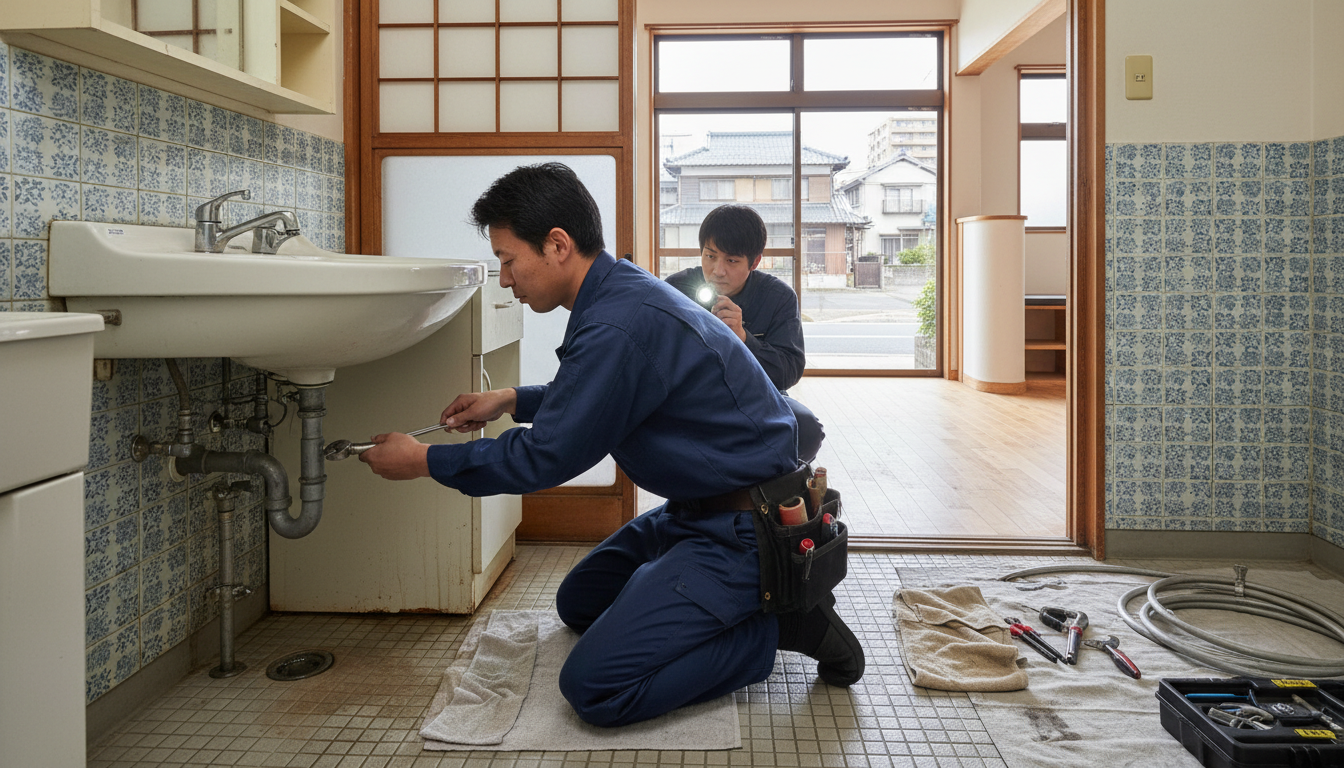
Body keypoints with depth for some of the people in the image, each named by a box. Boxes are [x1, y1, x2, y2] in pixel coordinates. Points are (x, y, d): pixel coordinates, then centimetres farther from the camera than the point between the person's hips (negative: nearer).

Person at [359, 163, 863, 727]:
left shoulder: (619, 325, -26)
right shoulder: (625, 289, 6)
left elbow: (547, 458, -19)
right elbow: (595, 397, 26)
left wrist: (426, 461, -6)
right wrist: (513, 400, 20)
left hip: (743, 529, -10)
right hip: (701, 509, 10)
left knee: (593, 686, -16)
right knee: (579, 603, 23)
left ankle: (783, 623, -5)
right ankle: (759, 595, 15)